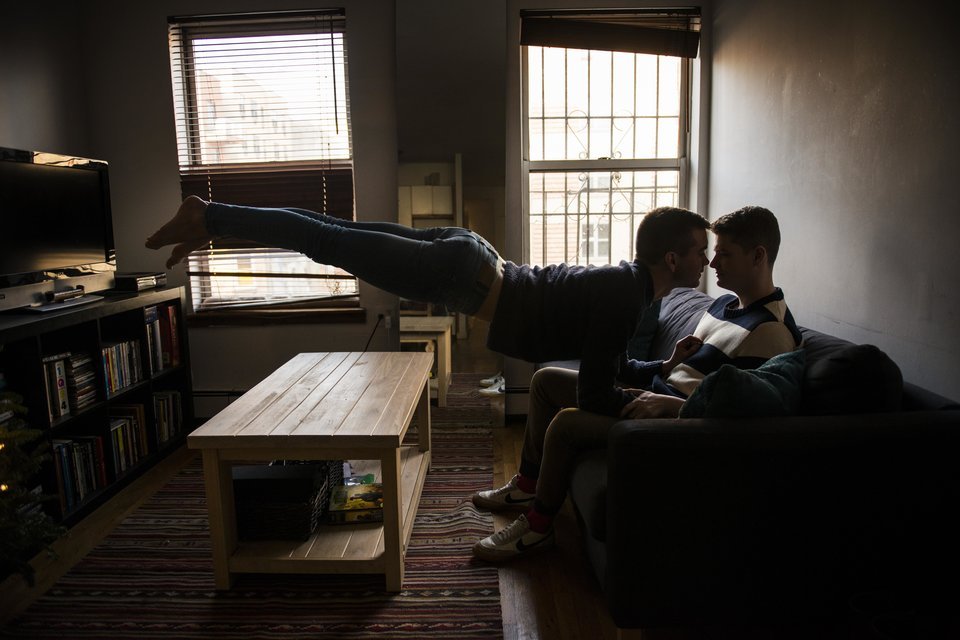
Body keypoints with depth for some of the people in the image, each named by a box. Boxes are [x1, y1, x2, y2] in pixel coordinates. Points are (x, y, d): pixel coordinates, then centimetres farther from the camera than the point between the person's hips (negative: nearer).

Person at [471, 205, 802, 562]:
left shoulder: (772, 331, -15)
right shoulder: (726, 303, 15)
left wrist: (671, 404, -29)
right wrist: (673, 364, -2)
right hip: (658, 392, 11)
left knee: (566, 422, -28)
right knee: (545, 379, 10)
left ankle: (537, 526, -6)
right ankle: (528, 485, 20)